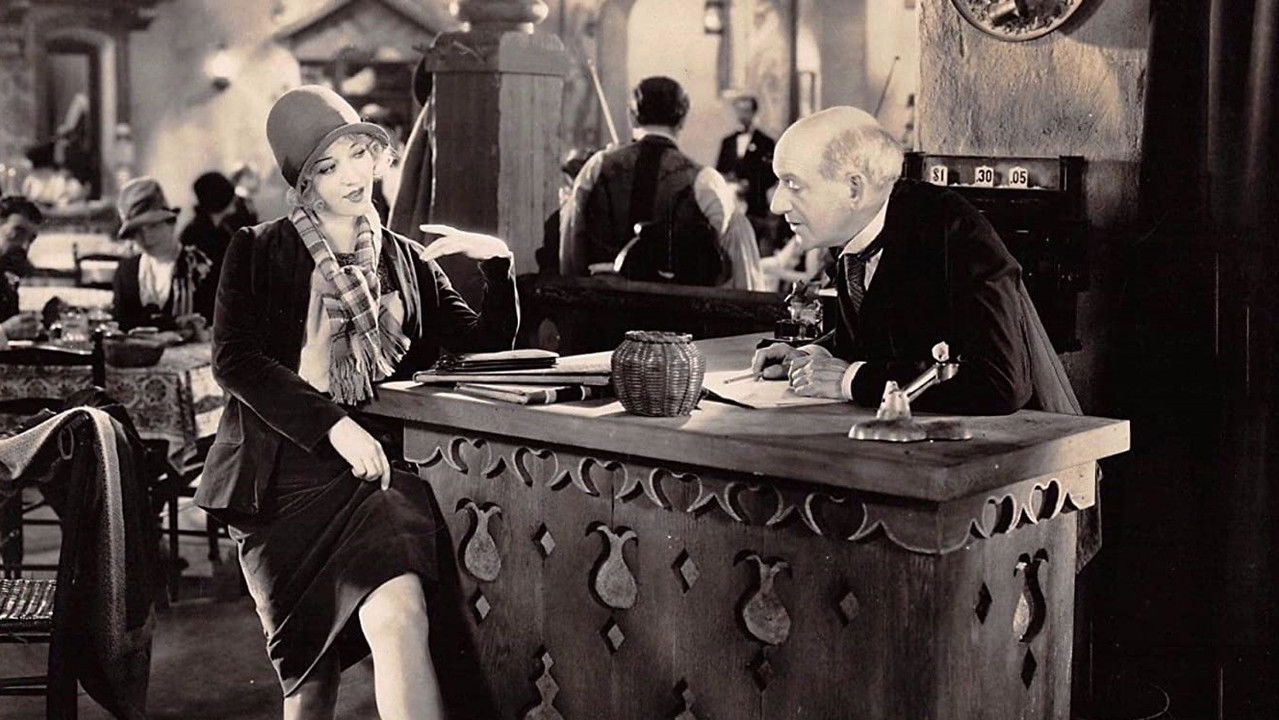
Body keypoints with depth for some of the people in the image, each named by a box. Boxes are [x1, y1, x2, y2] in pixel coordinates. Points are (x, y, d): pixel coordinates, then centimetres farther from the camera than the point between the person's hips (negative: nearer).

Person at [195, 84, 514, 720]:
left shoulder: (407, 261, 19)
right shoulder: (258, 252, 10)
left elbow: (488, 346, 20)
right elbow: (233, 359, -4)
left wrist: (499, 264, 2)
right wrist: (334, 425, -17)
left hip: (379, 462, 1)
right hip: (284, 472, -1)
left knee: (399, 615, -29)